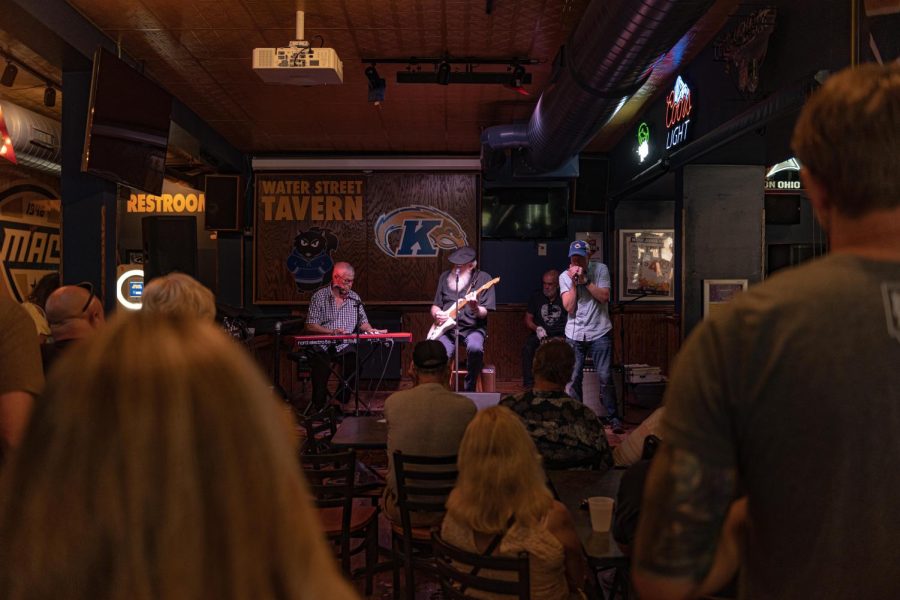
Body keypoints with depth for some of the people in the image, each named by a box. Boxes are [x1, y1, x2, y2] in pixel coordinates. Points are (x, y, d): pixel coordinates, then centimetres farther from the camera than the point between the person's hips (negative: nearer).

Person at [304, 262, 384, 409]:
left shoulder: (355, 298, 13)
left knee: (354, 363, -27)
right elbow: (311, 325, -6)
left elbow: (363, 322, 19)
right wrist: (332, 331, -20)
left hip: (345, 346, 3)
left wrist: (370, 330, -4)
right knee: (322, 367, -30)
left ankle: (340, 404, -10)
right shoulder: (319, 297, 0)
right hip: (322, 346, -3)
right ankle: (319, 407, -9)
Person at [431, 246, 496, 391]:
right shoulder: (445, 276, 10)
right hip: (446, 328, 3)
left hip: (472, 328, -2)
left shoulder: (483, 278, -1)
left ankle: (469, 391, -13)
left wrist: (475, 308, -27)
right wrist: (437, 314, -5)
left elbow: (484, 313, -5)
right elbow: (435, 305, 18)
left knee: (475, 348, -34)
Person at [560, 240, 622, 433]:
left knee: (605, 378, -3)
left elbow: (604, 297, -12)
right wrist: (574, 282, -14)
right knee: (574, 379, 5)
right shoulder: (564, 276, 1)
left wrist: (585, 280, -16)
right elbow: (569, 307, -8)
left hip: (599, 333, -2)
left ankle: (613, 418, 9)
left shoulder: (600, 269, -2)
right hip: (574, 335, 2)